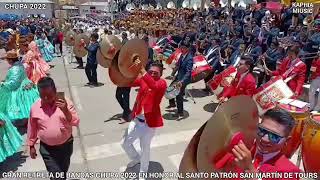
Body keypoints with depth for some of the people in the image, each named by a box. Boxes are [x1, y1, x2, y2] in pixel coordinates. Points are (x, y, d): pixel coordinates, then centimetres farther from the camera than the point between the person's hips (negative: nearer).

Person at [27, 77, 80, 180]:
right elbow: (32, 128, 5)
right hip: (47, 149, 0)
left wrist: (65, 111, -34)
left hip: (66, 145, 1)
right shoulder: (35, 108, -8)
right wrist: (31, 146, 11)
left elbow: (76, 123, -18)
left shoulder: (65, 103, -13)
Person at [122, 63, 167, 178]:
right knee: (126, 144, 15)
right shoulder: (143, 80, 5)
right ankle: (136, 159, 46)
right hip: (137, 119, 6)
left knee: (145, 148, 8)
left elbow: (154, 86, -35)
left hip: (150, 122, -5)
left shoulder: (162, 83, -12)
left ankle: (143, 172, 35)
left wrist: (143, 72, -44)